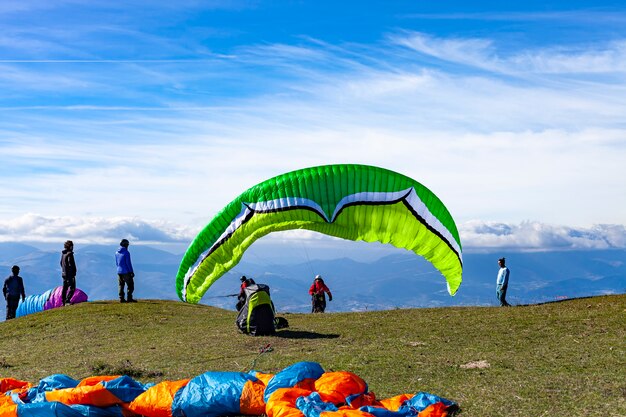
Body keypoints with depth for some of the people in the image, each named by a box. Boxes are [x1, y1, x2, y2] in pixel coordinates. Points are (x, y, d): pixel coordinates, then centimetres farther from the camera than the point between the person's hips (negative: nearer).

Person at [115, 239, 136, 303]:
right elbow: (128, 263, -15)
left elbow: (116, 263, 16)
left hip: (119, 271, 7)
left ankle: (121, 298, 8)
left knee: (121, 286, 10)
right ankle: (129, 298, -4)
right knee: (130, 285, 0)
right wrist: (132, 272, -10)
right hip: (126, 272, -7)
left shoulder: (117, 253, 8)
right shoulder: (126, 253, -14)